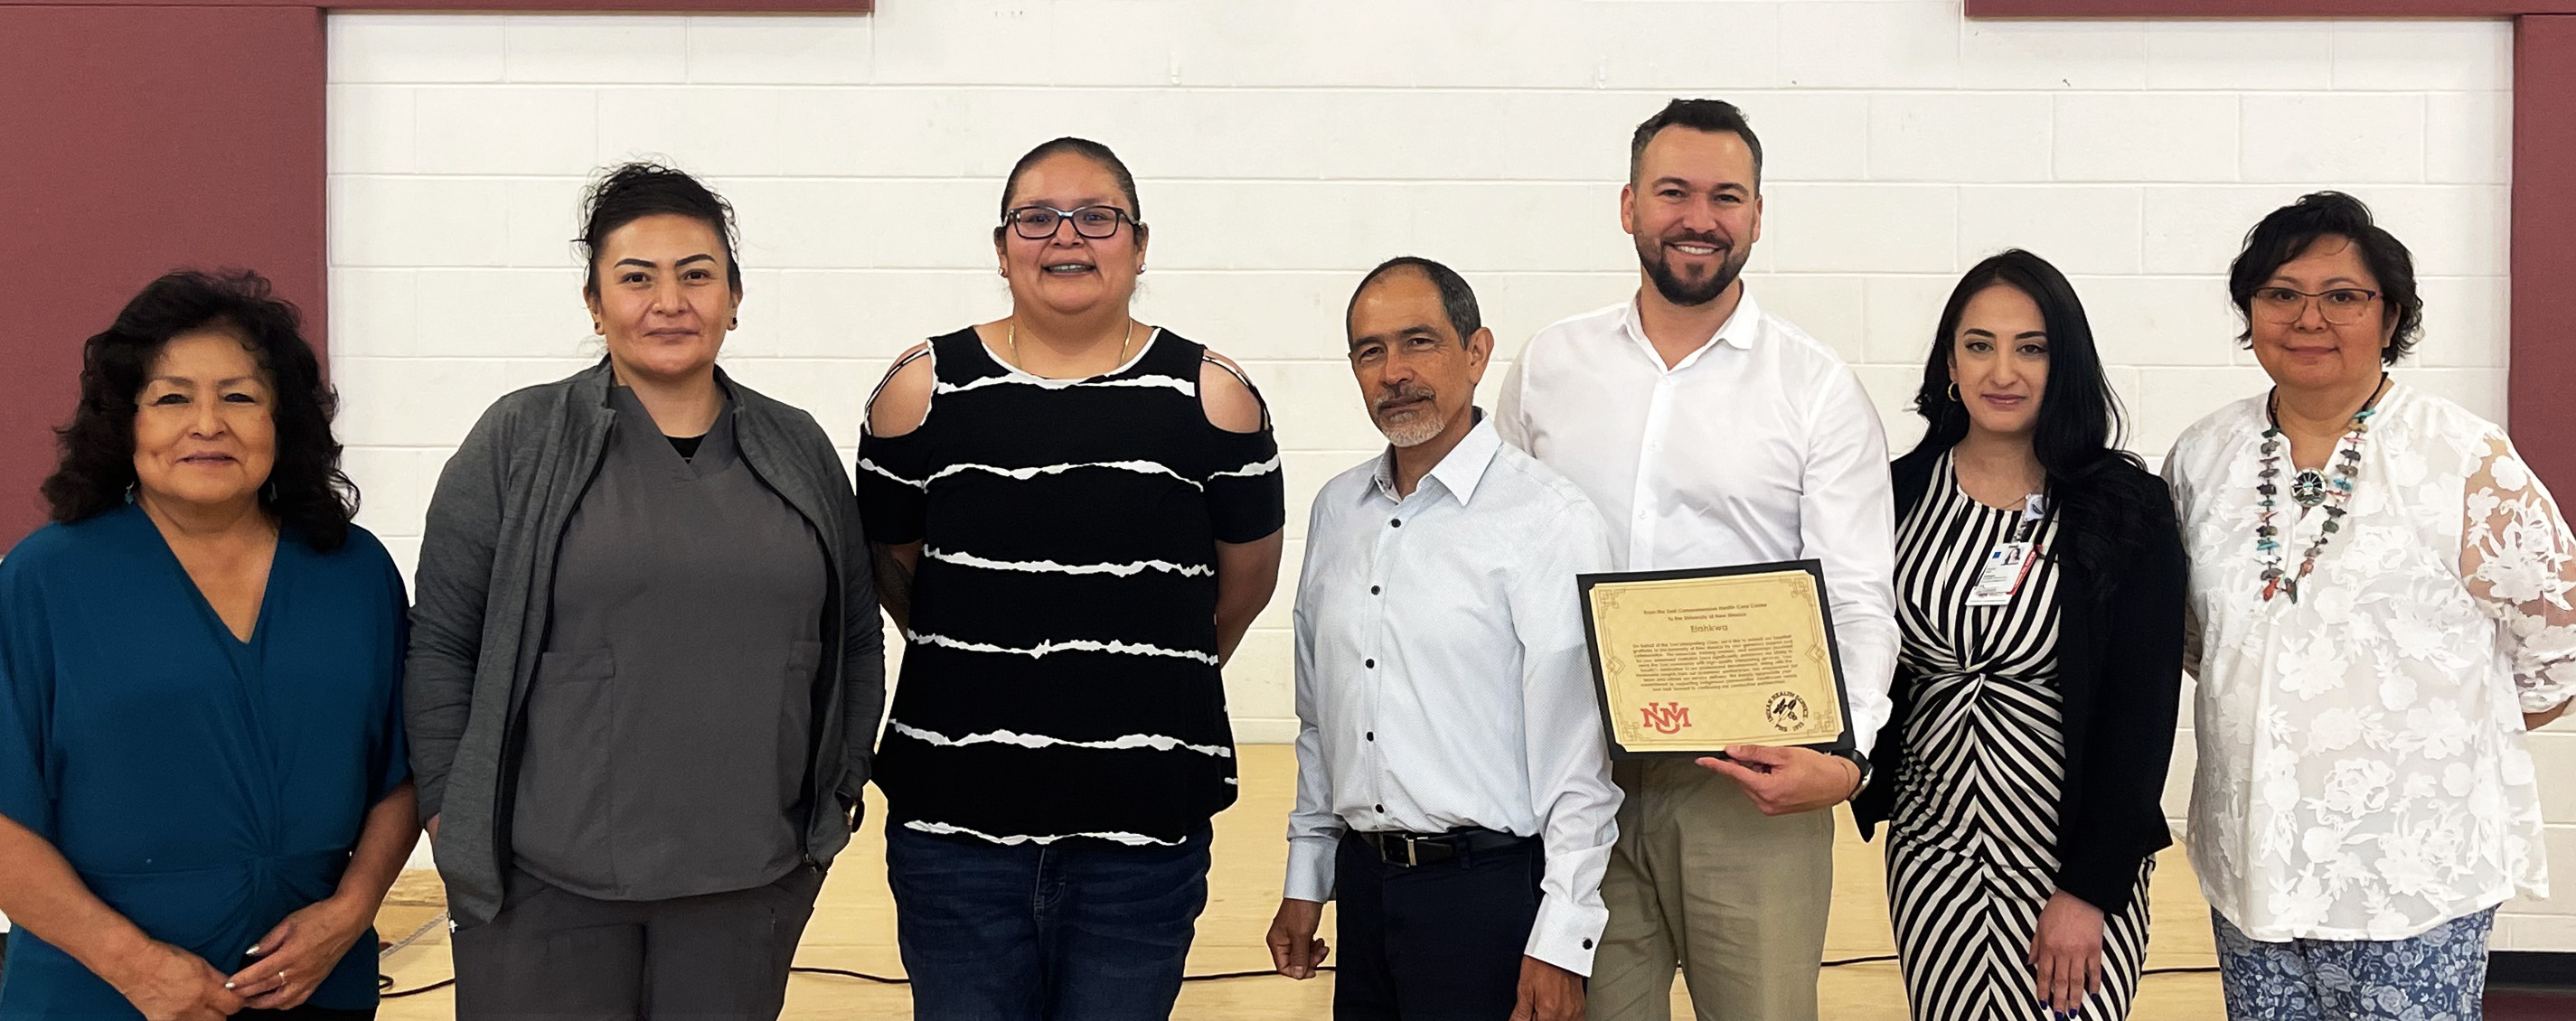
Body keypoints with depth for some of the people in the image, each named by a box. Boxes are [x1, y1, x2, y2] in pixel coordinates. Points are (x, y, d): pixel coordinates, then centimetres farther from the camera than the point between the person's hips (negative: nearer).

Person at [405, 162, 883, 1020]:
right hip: (544, 882, -2)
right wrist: (452, 816, -3)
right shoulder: (520, 443, -1)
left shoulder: (799, 450, 7)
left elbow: (856, 640, 13)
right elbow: (441, 646, -1)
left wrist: (836, 794, 9)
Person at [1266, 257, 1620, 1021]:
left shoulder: (1549, 521, -11)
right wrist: (1304, 880, 15)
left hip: (1489, 891, -6)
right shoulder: (1337, 511, 8)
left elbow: (1579, 752, -13)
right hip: (1364, 879, 6)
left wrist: (1561, 944, -14)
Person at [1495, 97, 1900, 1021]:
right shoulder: (1547, 366, 7)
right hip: (1576, 776, 2)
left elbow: (1858, 603, -5)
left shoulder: (1818, 388, 0)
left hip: (1753, 785, -2)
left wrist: (1846, 756, -22)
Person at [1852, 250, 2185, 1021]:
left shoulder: (2126, 508, -7)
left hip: (2077, 851, -2)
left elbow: (2143, 710, -9)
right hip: (1932, 849, 2)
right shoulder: (1898, 495, 1)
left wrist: (2091, 886, -12)